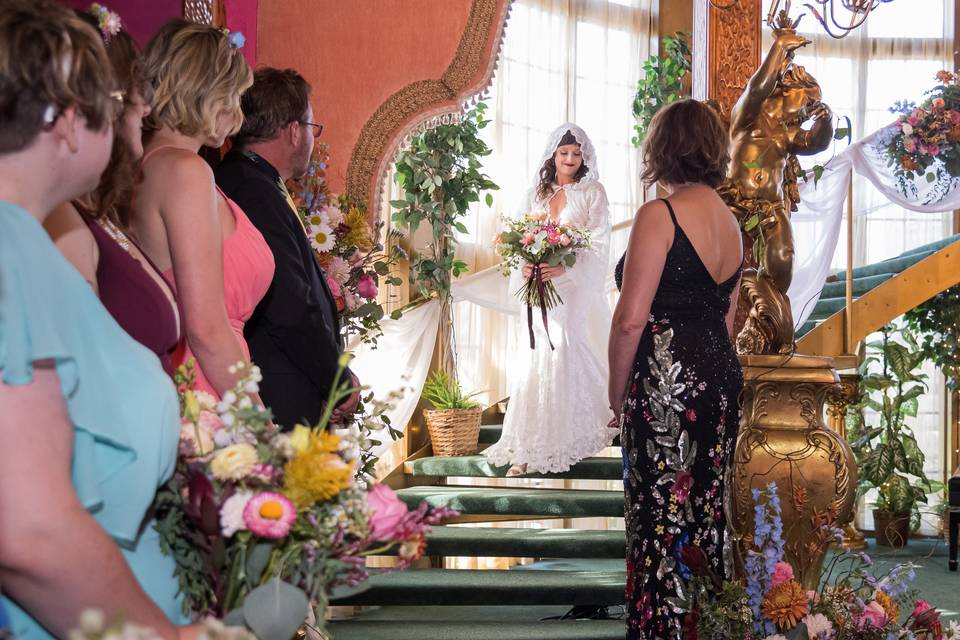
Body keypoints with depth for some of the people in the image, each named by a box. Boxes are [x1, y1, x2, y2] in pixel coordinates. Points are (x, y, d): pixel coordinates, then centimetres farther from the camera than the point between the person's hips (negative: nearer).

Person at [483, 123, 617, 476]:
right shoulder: (536, 194, 13)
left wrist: (563, 268, -23)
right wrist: (525, 265, -13)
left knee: (563, 353, -10)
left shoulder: (592, 192, 1)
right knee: (538, 359, 2)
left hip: (575, 286, -4)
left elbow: (598, 245, -8)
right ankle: (530, 447, 4)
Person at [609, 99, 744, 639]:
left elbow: (631, 318, -17)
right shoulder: (730, 220, 12)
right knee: (709, 511, 14)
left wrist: (617, 392, -6)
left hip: (666, 377, -8)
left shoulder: (659, 215, -13)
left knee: (659, 519, -3)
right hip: (721, 373, 8)